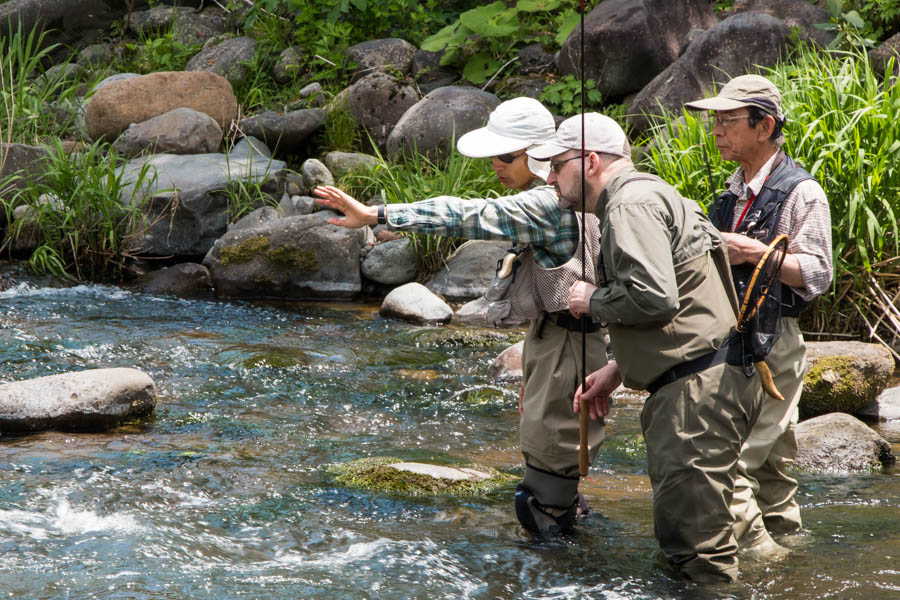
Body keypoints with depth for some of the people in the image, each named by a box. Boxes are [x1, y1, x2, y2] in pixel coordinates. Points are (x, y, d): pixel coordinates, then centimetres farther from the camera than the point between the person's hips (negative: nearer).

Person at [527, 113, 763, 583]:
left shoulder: (631, 205, -12)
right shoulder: (642, 197, 23)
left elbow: (654, 297, -24)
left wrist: (592, 301, -7)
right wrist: (617, 370, 22)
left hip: (700, 386, -12)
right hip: (699, 381, 12)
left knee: (693, 538, -12)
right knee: (679, 531, 16)